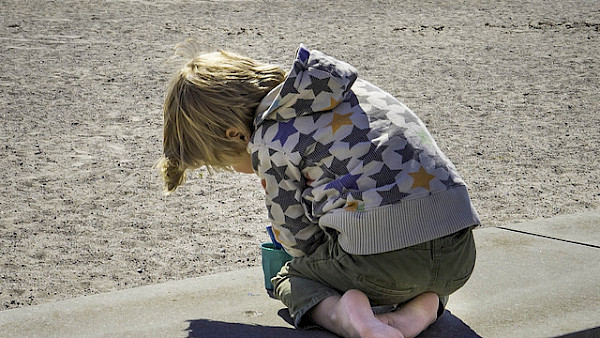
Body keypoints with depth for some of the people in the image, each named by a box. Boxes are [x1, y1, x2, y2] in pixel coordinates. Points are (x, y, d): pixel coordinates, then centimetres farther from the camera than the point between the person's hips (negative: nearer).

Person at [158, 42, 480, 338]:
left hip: (384, 258, -6)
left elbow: (299, 238, 6)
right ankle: (420, 305, 8)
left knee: (291, 277, 22)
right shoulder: (342, 87, 21)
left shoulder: (269, 144, -1)